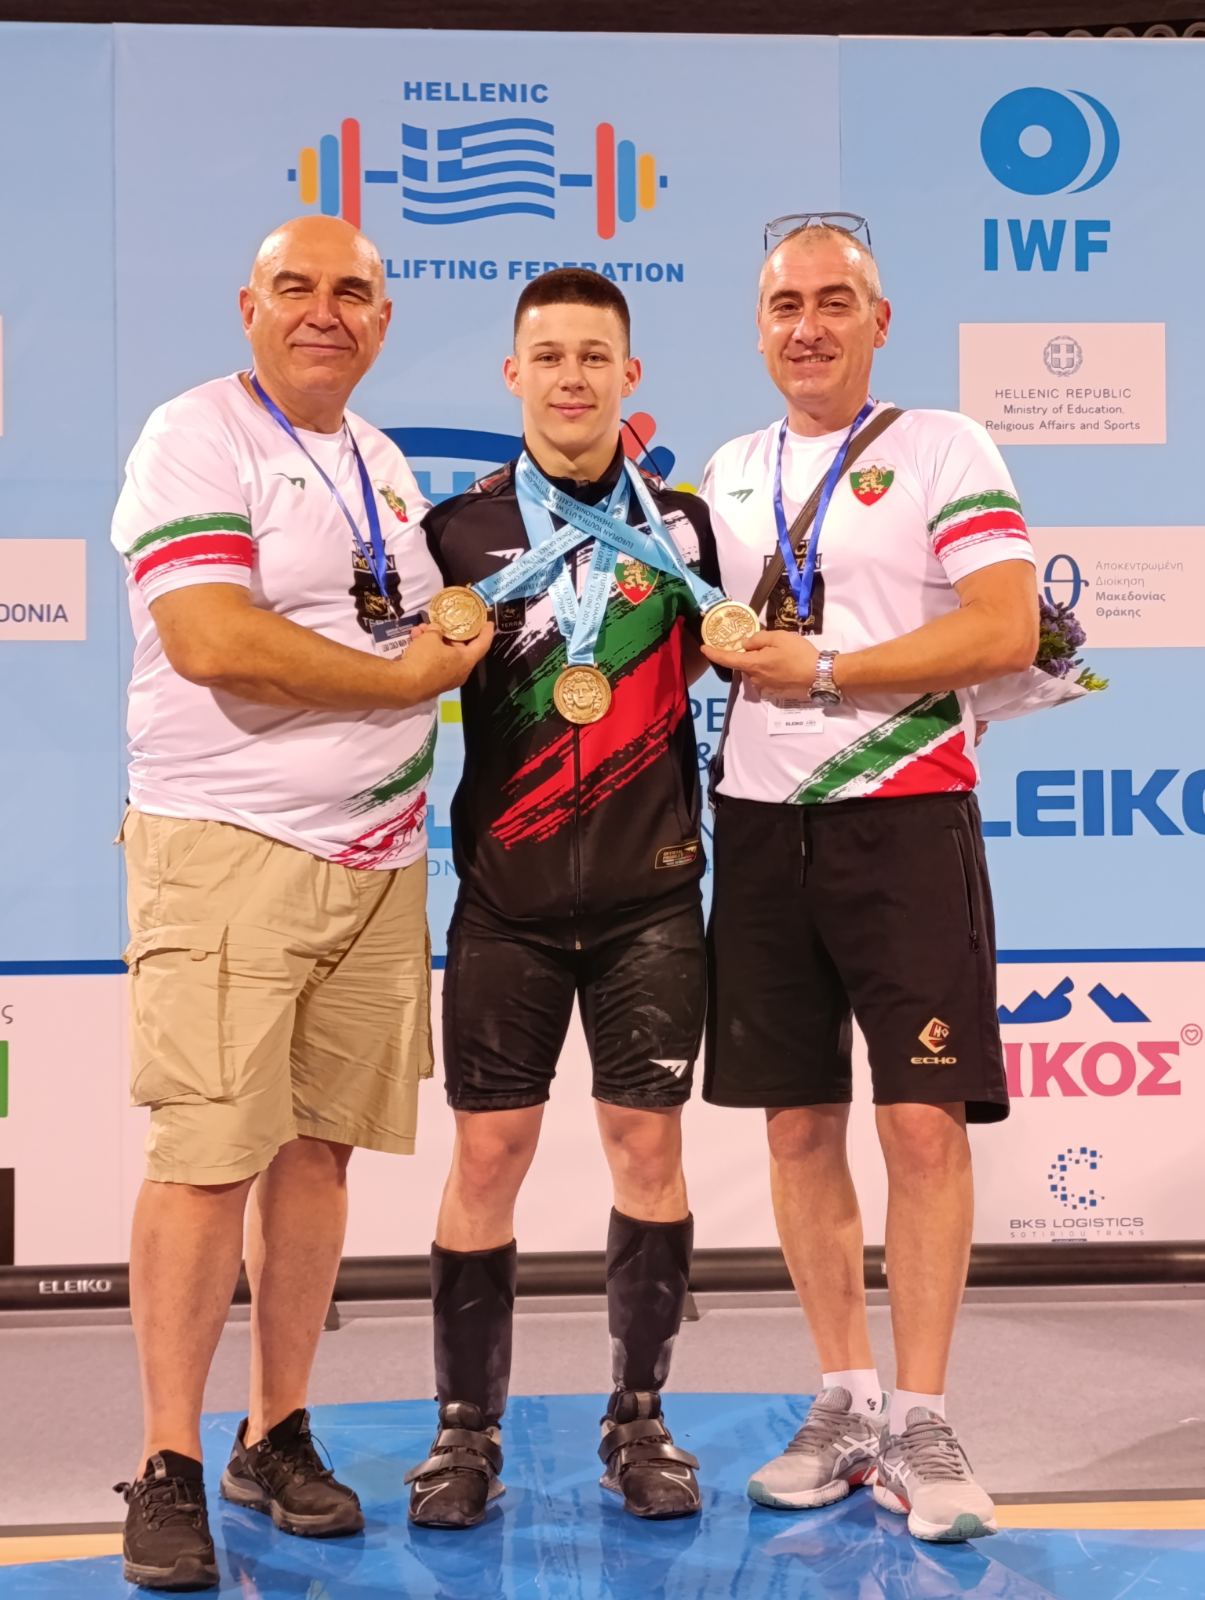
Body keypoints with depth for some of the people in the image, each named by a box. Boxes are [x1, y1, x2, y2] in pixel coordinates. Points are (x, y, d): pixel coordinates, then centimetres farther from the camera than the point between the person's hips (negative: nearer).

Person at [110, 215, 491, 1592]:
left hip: (379, 854, 7)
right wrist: (409, 674, -12)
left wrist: (459, 637, 9)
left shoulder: (384, 465, 18)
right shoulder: (195, 440, -6)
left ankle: (278, 1437, 21)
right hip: (229, 852, -7)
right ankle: (168, 1468, 6)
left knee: (318, 1151, 9)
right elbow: (213, 642, -20)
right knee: (206, 1158, -6)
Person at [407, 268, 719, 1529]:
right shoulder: (459, 529, 4)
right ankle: (467, 1428, 16)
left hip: (651, 892, 1)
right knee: (489, 1148, 1)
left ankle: (638, 1420, 20)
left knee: (648, 1141, 4)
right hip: (507, 894, 0)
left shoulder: (683, 523, 6)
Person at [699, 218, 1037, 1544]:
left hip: (903, 816, -5)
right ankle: (843, 1403, 19)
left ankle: (920, 1423, 5)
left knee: (923, 1123, -6)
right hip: (760, 824, 5)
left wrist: (821, 669, -14)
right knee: (799, 1126, 7)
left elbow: (1005, 633, -13)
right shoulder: (728, 474, 15)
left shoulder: (945, 450, -1)